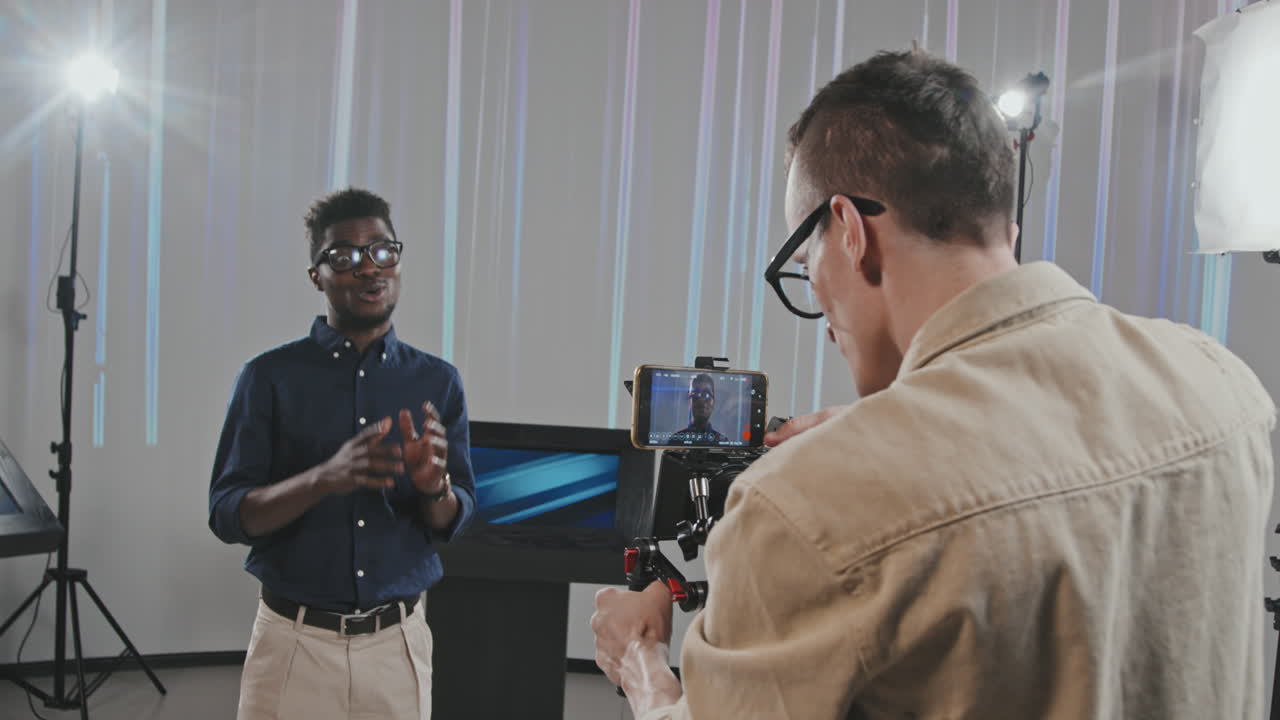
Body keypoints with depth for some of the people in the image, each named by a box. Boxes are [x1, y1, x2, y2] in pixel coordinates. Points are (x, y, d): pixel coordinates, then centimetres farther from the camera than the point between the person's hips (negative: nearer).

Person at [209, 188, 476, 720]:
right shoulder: (270, 376, -4)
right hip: (295, 641, -2)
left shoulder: (438, 382, 1)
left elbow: (454, 522, 3)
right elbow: (227, 515, -8)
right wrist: (326, 479, -24)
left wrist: (434, 485, -20)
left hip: (398, 644, 2)